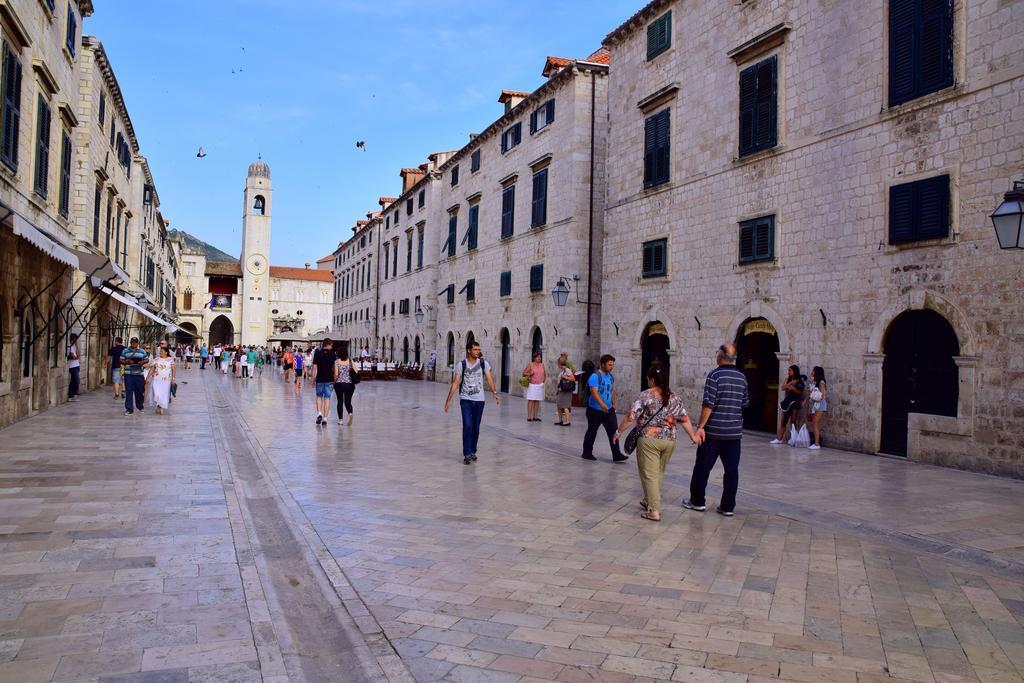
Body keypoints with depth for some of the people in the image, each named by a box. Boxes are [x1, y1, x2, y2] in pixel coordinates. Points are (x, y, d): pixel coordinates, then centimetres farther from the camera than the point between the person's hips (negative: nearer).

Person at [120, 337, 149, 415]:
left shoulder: (142, 351, 10)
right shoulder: (125, 351, 8)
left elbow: (147, 360, 13)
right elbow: (121, 361, 6)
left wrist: (143, 362, -9)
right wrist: (127, 362, -14)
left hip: (139, 374, 1)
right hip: (128, 374, -1)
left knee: (139, 391, 7)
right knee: (128, 391, -5)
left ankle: (140, 406, 24)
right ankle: (129, 408, -2)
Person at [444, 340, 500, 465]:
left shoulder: (483, 363, 0)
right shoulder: (461, 365, -6)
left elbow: (489, 379, -3)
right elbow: (455, 383, -5)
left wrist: (494, 393, -17)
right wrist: (448, 399, -9)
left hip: (479, 400, 2)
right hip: (465, 400, -2)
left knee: (476, 428, 9)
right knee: (467, 426, -12)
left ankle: (473, 452, 24)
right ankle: (467, 454, -7)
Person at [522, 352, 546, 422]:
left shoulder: (542, 365, 10)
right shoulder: (530, 365, -2)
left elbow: (545, 374, 21)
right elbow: (524, 373, -2)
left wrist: (543, 381, 10)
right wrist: (529, 374, -19)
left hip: (540, 385, 4)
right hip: (532, 385, -4)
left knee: (537, 401, 6)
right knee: (530, 400, -5)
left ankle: (535, 417, 11)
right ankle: (529, 417, -5)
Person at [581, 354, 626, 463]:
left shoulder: (611, 376, 7)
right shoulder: (595, 377, -18)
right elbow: (594, 392, -29)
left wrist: (613, 403, 18)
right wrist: (602, 405, -41)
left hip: (609, 410, 6)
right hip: (595, 410, -6)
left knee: (613, 431, -1)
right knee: (592, 432, 8)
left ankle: (616, 455, 0)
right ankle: (587, 453, 23)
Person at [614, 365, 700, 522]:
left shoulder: (645, 396, -9)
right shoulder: (675, 397, 6)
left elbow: (630, 417, -10)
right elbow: (684, 419, 6)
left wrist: (619, 432, 0)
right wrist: (693, 436, 16)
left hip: (649, 440, -5)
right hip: (669, 441, 5)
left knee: (649, 475, 0)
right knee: (659, 473, 20)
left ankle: (654, 511, -2)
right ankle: (649, 500, 34)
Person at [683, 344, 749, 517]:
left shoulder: (715, 375, -12)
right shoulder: (741, 377, 6)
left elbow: (708, 404, -17)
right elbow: (745, 402, 14)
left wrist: (700, 426, -13)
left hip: (714, 431, -5)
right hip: (735, 431, 5)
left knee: (702, 467, 8)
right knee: (731, 469, 7)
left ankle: (697, 501, 16)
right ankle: (728, 506, 10)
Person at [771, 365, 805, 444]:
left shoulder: (799, 381, -1)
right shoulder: (788, 380, 14)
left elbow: (800, 392, -8)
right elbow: (783, 388, -2)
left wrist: (793, 388, -20)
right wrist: (791, 383, -12)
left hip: (795, 402, -5)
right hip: (787, 401, 5)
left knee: (793, 422, -4)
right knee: (783, 421, 4)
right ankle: (780, 438, 6)